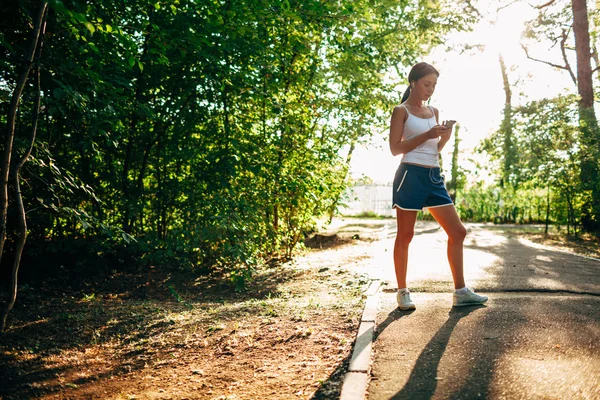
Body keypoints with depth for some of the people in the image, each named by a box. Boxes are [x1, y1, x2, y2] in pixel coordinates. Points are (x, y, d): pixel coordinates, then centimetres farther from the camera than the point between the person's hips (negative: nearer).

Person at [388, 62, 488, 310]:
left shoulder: (434, 111, 18)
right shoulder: (401, 111, 0)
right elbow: (395, 148, -8)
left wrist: (444, 138, 0)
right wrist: (427, 135, -14)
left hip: (434, 177, 7)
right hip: (411, 175, -7)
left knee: (457, 231, 3)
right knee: (405, 235, 0)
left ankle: (460, 292, 11)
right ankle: (402, 292, 12)